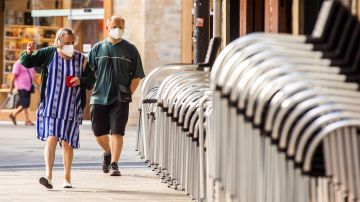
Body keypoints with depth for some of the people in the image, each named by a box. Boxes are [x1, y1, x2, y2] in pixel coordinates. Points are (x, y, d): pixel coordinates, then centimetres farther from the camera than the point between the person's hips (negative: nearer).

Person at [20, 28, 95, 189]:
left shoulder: (81, 59, 3)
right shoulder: (48, 54, 1)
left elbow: (91, 80, 9)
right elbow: (26, 63, 4)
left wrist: (81, 81, -12)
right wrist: (28, 53, -17)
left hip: (71, 108, 1)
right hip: (50, 107, -1)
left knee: (67, 142, 5)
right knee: (51, 138, -15)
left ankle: (67, 178, 19)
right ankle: (48, 175, -17)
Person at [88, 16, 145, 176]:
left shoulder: (130, 49, 4)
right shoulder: (97, 48, 8)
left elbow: (136, 76, 5)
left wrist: (129, 93, -5)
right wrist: (92, 92, -2)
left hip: (120, 99, -2)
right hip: (99, 98, 2)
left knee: (117, 132, -10)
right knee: (99, 133, 9)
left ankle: (114, 164, -6)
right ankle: (107, 153, 37)